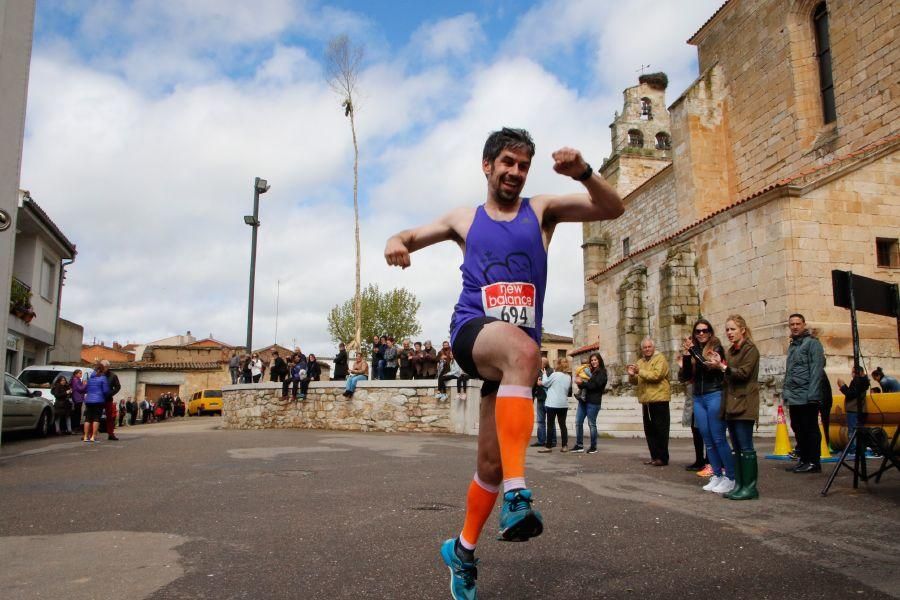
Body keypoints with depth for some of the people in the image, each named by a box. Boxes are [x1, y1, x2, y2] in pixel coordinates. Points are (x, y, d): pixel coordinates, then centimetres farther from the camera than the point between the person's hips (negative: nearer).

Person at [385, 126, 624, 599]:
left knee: (491, 463, 5)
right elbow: (411, 236, 25)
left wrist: (583, 172, -18)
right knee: (523, 349, -39)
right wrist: (396, 243, 0)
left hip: (516, 350, 2)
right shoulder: (464, 219, 15)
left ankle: (462, 549, 30)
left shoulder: (542, 210, 12)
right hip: (472, 330, -2)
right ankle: (517, 494, -44)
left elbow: (612, 209, 2)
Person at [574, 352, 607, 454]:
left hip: (593, 401, -7)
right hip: (583, 400, 7)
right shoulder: (589, 371, 18)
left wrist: (582, 383, -15)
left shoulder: (602, 372, -3)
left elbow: (595, 385, -16)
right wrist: (579, 381, -5)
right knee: (578, 422, 4)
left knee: (591, 424, -1)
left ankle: (593, 447, 10)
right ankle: (579, 445, 10)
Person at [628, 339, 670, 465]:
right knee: (649, 430, 9)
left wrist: (640, 372, -18)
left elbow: (656, 375, -21)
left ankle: (663, 458, 0)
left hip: (659, 399, -7)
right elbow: (635, 381, 17)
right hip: (646, 400, 7)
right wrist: (632, 375, -3)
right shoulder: (640, 361, 17)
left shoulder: (660, 359, -5)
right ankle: (654, 456, 16)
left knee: (660, 430, -4)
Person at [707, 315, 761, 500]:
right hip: (731, 404, 8)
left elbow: (743, 373, -15)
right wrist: (719, 365, 3)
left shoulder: (750, 349, -5)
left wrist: (723, 367, -22)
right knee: (736, 448, 9)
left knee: (746, 447, -7)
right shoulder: (730, 351, 20)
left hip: (744, 404, -8)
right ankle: (739, 484, 13)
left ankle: (750, 487, -2)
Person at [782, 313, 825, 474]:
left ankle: (814, 462, 5)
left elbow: (817, 370, -13)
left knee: (810, 429, -2)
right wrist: (785, 391, 14)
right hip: (793, 398, 8)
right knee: (798, 430, 12)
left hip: (806, 397, -8)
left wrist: (812, 394, -20)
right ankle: (804, 460, 20)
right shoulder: (792, 346, 19)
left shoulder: (812, 343, -5)